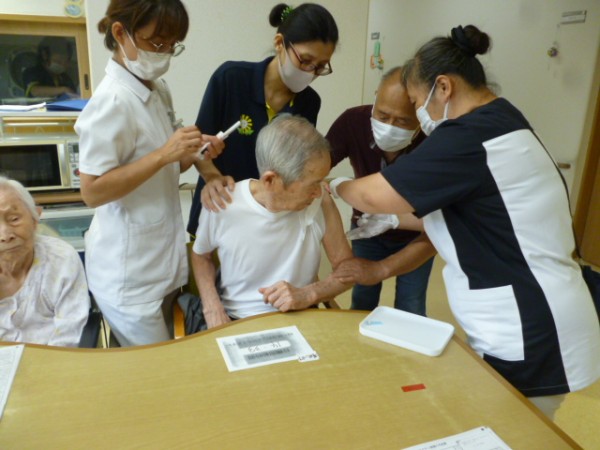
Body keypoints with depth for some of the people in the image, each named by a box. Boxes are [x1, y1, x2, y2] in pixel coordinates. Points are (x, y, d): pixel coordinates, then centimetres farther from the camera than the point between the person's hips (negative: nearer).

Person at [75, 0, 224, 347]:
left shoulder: (159, 90, 5)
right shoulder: (113, 101, -21)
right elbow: (92, 191, -22)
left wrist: (193, 152, -5)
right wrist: (164, 154, -28)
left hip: (163, 258, 8)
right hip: (128, 270, -8)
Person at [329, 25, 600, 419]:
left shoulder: (470, 136, -22)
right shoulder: (501, 123, 9)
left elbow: (374, 196, -18)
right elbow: (463, 215, 17)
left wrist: (338, 186, 3)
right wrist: (395, 220, 13)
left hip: (530, 342, -9)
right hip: (530, 329, 9)